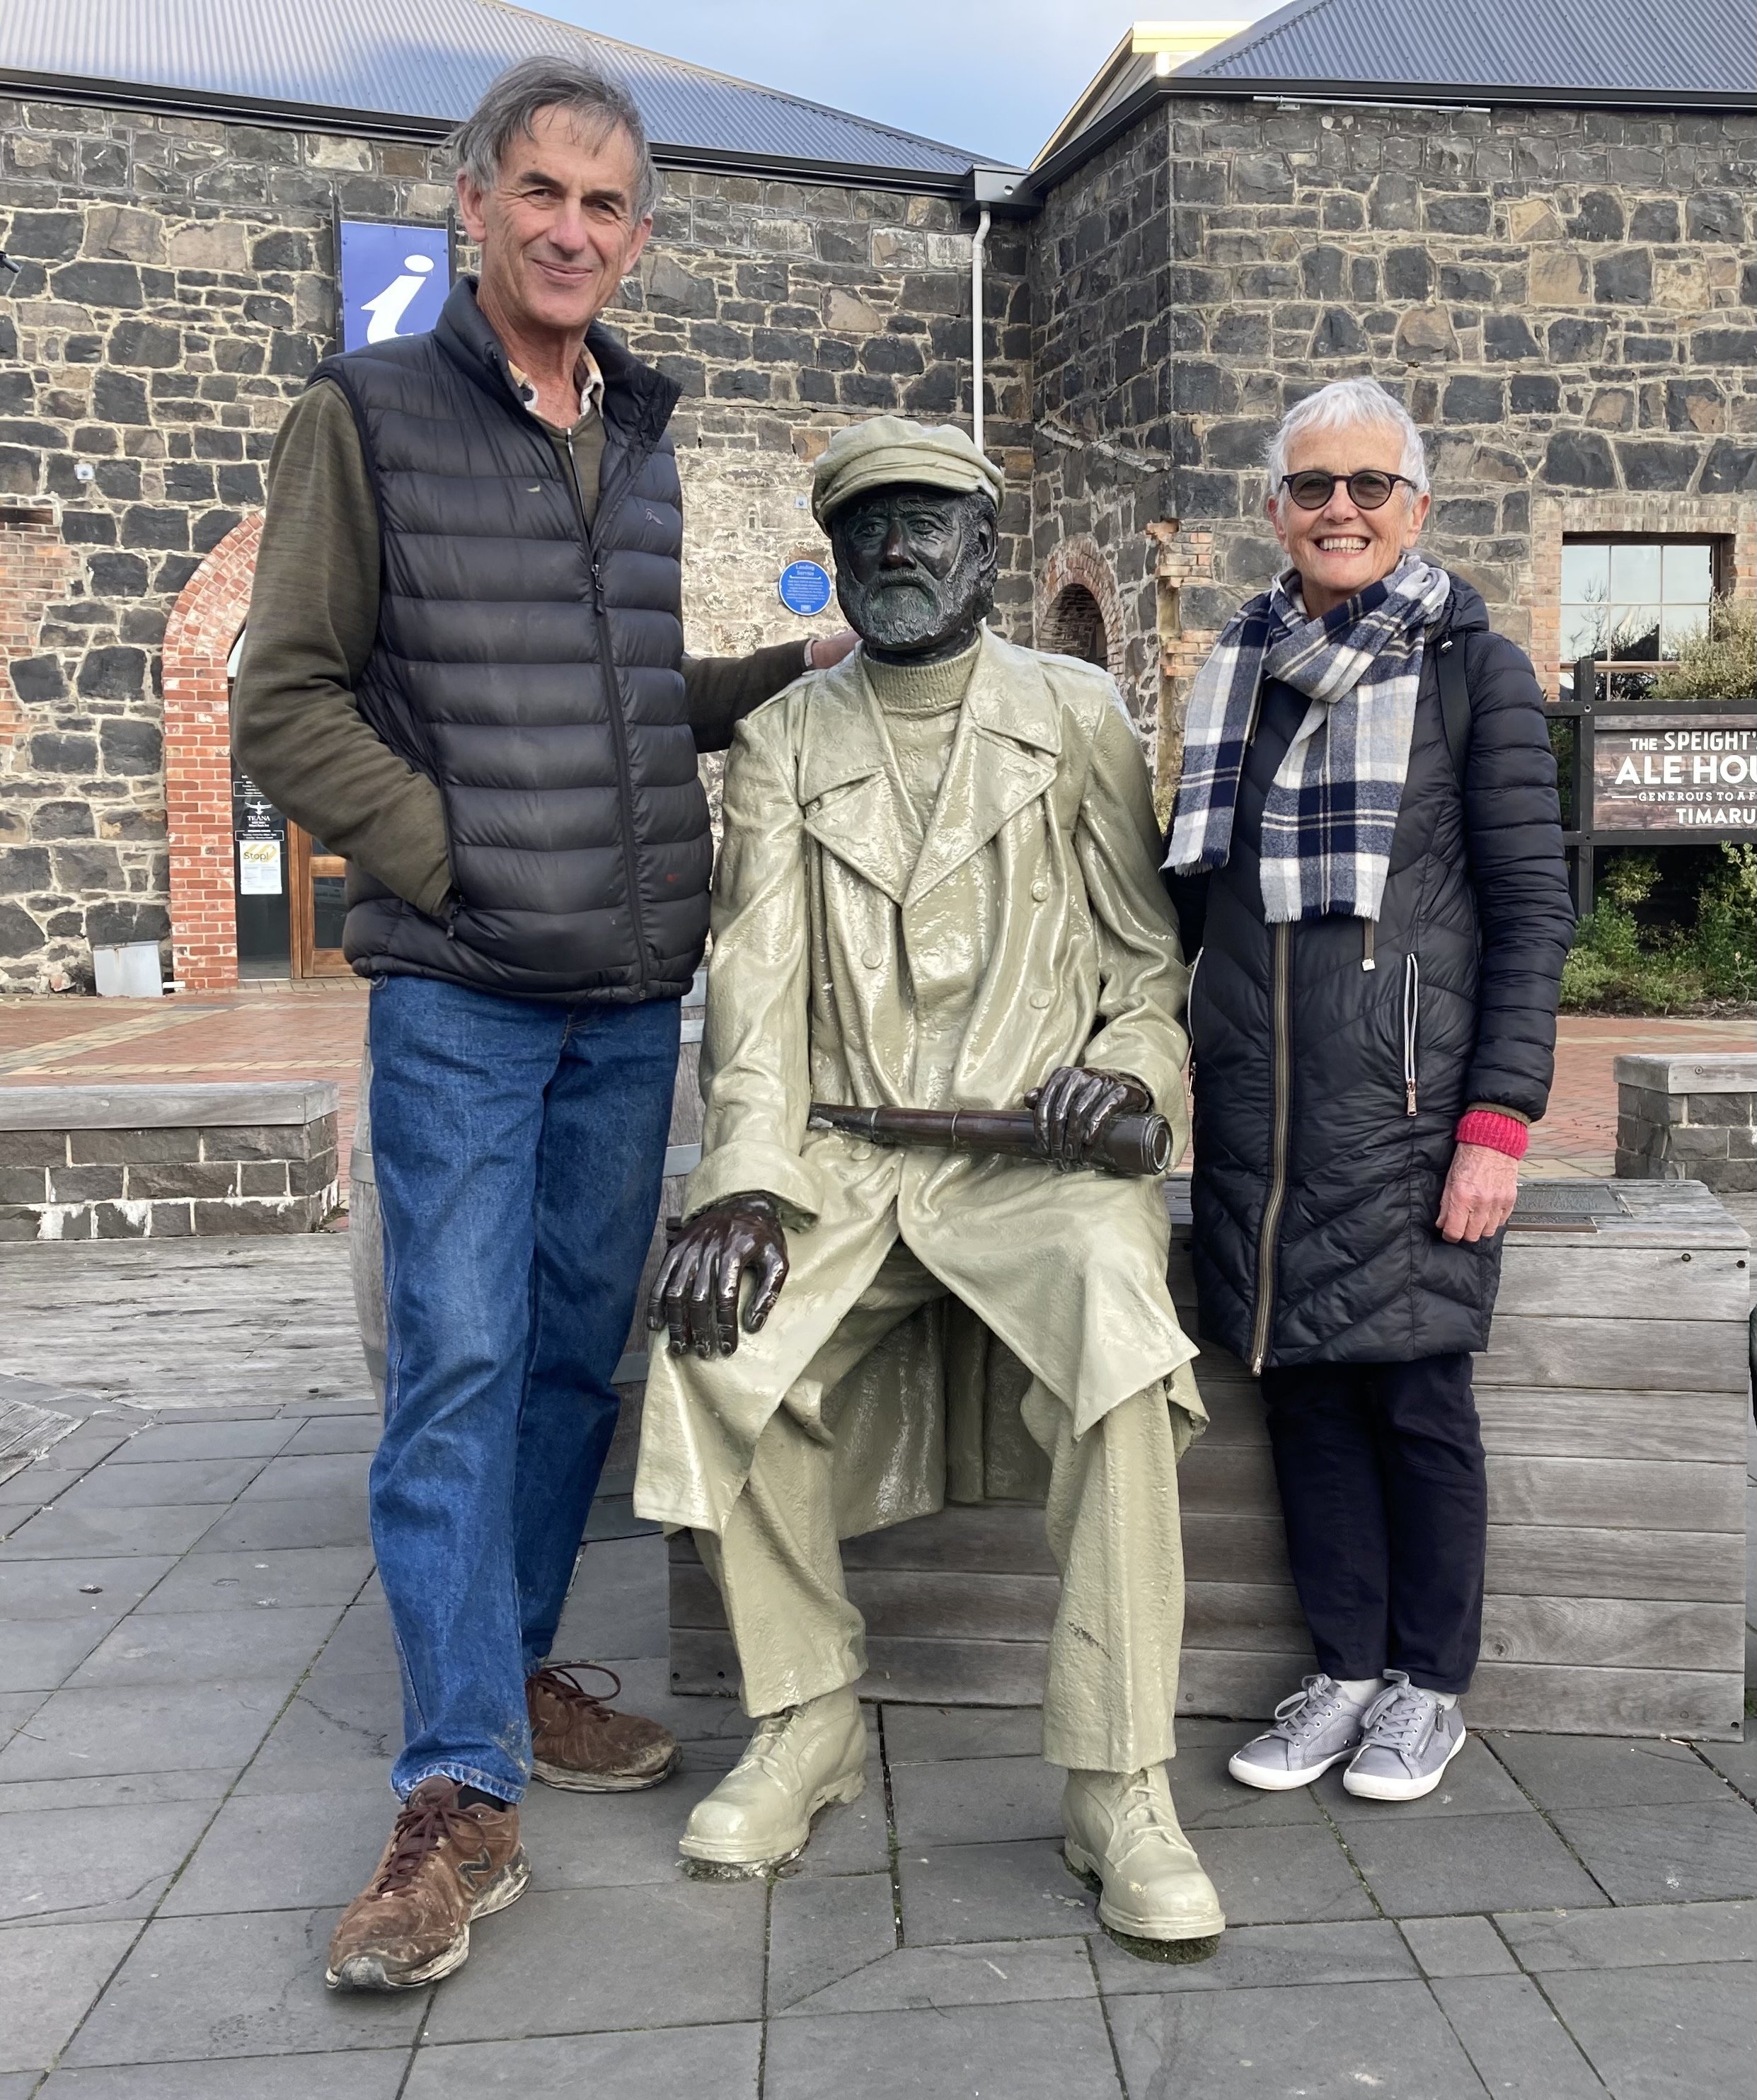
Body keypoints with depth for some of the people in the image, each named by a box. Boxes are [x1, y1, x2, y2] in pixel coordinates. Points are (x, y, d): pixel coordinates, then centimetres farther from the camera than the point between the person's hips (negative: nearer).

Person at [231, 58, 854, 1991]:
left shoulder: (645, 441, 14)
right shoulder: (369, 414, -2)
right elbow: (287, 705, -4)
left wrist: (805, 670, 11)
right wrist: (456, 863, -10)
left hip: (635, 990, 6)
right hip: (460, 990, -5)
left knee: (576, 1352, 12)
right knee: (458, 1361, -7)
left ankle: (512, 1673, 28)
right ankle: (458, 1796, 0)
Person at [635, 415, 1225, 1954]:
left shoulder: (1079, 717, 9)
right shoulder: (781, 744, 11)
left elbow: (1155, 951, 10)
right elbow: (755, 981, 1)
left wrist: (1125, 1063, -12)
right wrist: (744, 1181, -12)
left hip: (1035, 1151, -2)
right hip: (843, 1158, 2)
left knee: (1120, 1324, -32)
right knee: (716, 1334, -24)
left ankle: (1120, 1786, -20)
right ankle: (809, 1716, -3)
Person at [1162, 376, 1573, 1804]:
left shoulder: (1473, 669, -1)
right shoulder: (1240, 669, 12)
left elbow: (1533, 910, -4)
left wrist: (1501, 1118, -12)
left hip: (1403, 1099, -4)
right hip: (1256, 1100, 4)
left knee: (1414, 1392, 3)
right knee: (1302, 1386, 9)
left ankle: (1430, 1684, 22)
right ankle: (1345, 1670, 24)